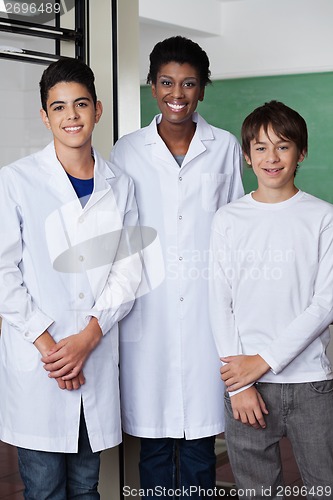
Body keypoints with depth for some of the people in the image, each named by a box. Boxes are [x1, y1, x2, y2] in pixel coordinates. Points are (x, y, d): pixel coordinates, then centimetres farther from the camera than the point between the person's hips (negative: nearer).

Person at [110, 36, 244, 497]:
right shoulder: (127, 150, 5)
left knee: (200, 432, 5)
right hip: (148, 307, 0)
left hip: (206, 304, 0)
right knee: (152, 433, 7)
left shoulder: (225, 147, 6)